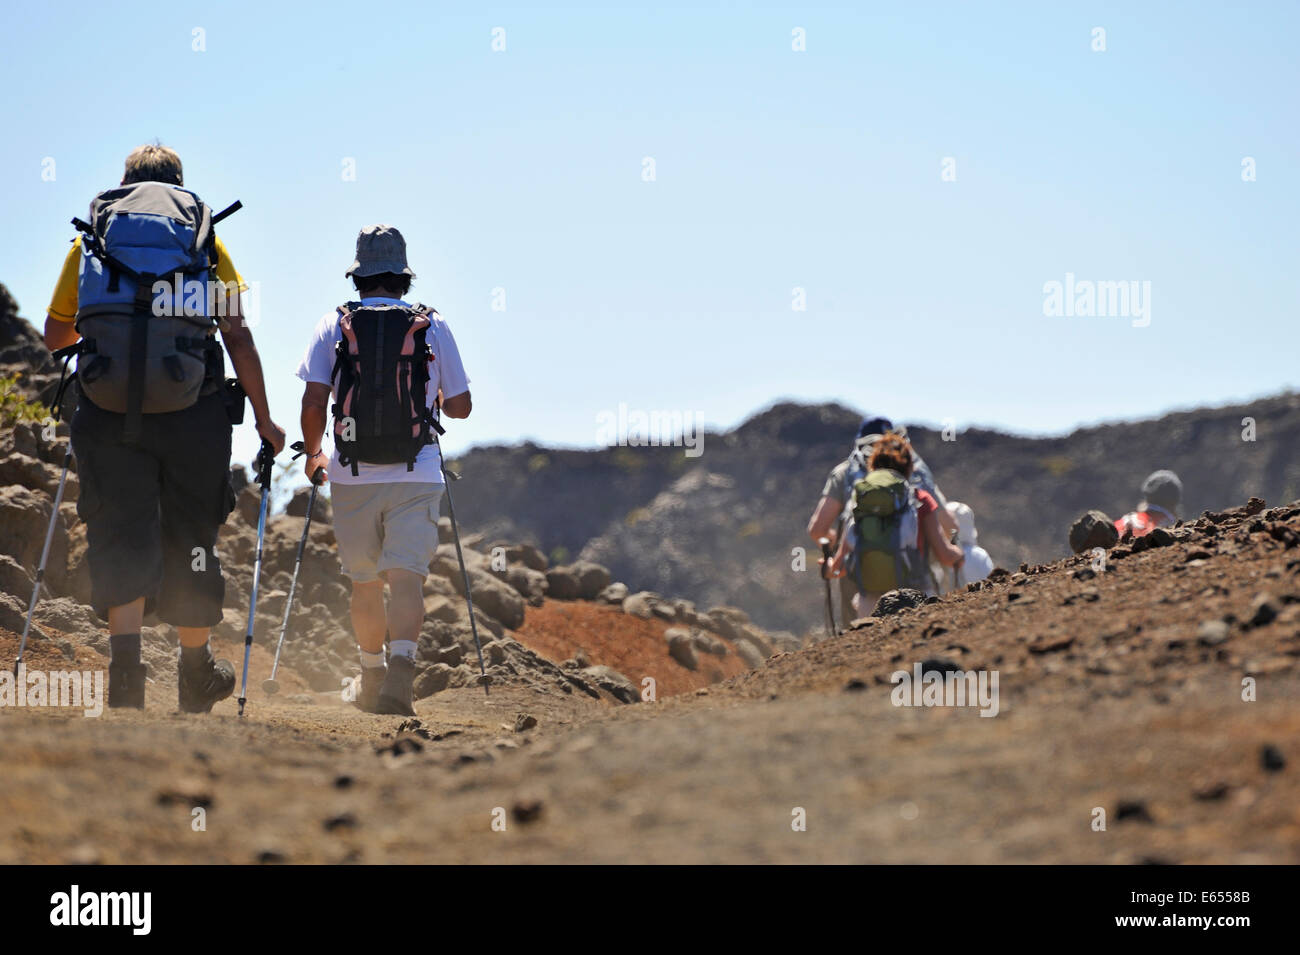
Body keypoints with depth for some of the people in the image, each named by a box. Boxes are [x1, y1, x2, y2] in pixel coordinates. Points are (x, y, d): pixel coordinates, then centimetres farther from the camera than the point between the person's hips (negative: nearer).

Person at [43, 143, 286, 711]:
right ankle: (196, 675, 26)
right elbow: (238, 336, 4)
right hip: (191, 410, 0)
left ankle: (126, 662, -20)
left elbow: (55, 336, 20)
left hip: (107, 409, 0)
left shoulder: (90, 240, 15)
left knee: (121, 537, 1)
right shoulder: (205, 241, 13)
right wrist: (263, 419, 8)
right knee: (189, 537, 13)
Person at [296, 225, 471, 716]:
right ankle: (402, 667, -31)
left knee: (365, 582, 17)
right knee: (407, 577, -9)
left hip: (352, 476, 1)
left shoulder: (334, 325, 2)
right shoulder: (434, 327, 3)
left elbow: (314, 402, -6)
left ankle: (372, 675, 30)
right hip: (417, 475, -1)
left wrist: (313, 452, 11)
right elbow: (461, 406, 8)